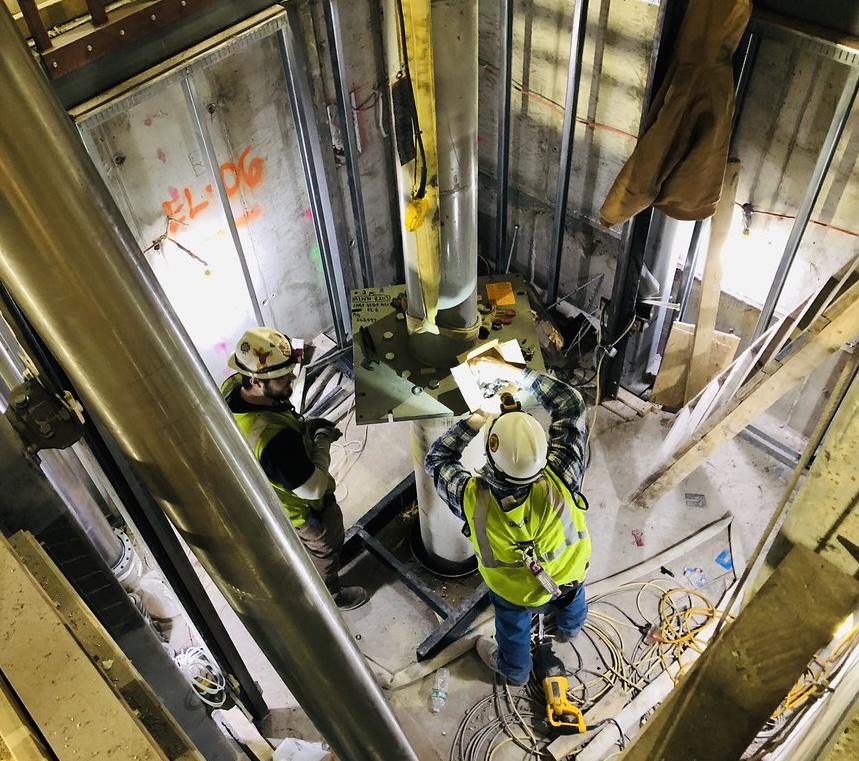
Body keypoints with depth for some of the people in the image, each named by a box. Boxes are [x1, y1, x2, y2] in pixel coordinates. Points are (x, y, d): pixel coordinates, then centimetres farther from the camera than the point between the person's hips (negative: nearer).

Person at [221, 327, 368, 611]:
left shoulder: (232, 387, -23)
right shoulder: (273, 439, -48)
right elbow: (314, 488, -35)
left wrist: (305, 425, -12)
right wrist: (322, 440, -22)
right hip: (304, 506, -7)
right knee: (324, 548, 25)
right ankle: (331, 595, 53)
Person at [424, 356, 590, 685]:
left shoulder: (473, 498, -44)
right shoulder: (560, 482, -43)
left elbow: (435, 459, -22)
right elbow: (571, 403, -32)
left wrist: (474, 421, -24)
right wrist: (511, 371, -32)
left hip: (514, 588, -1)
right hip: (570, 571, 2)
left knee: (513, 628, 33)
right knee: (571, 598, 38)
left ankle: (515, 669, 66)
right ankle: (570, 627, 73)